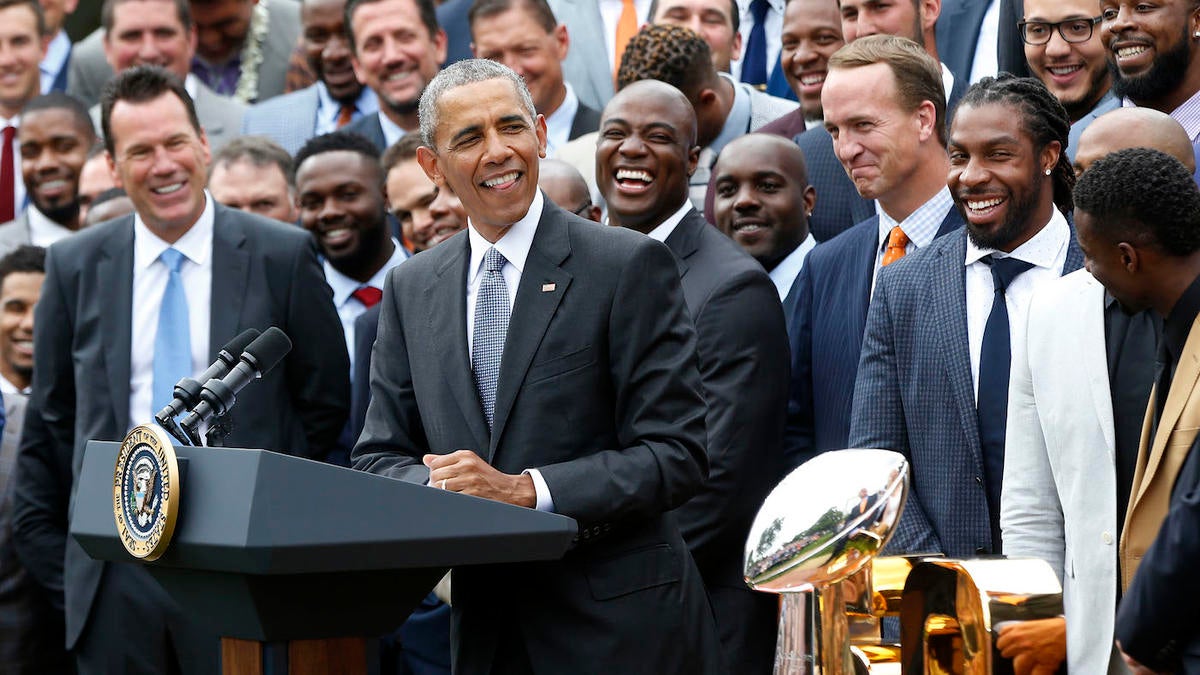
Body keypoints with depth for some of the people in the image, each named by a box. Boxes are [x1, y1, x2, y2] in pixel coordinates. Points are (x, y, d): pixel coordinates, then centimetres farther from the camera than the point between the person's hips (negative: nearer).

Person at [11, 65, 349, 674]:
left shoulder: (284, 255, 0)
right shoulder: (75, 266, 7)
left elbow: (325, 401, 7)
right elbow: (51, 418, 12)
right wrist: (48, 550, 10)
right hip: (114, 571, 2)